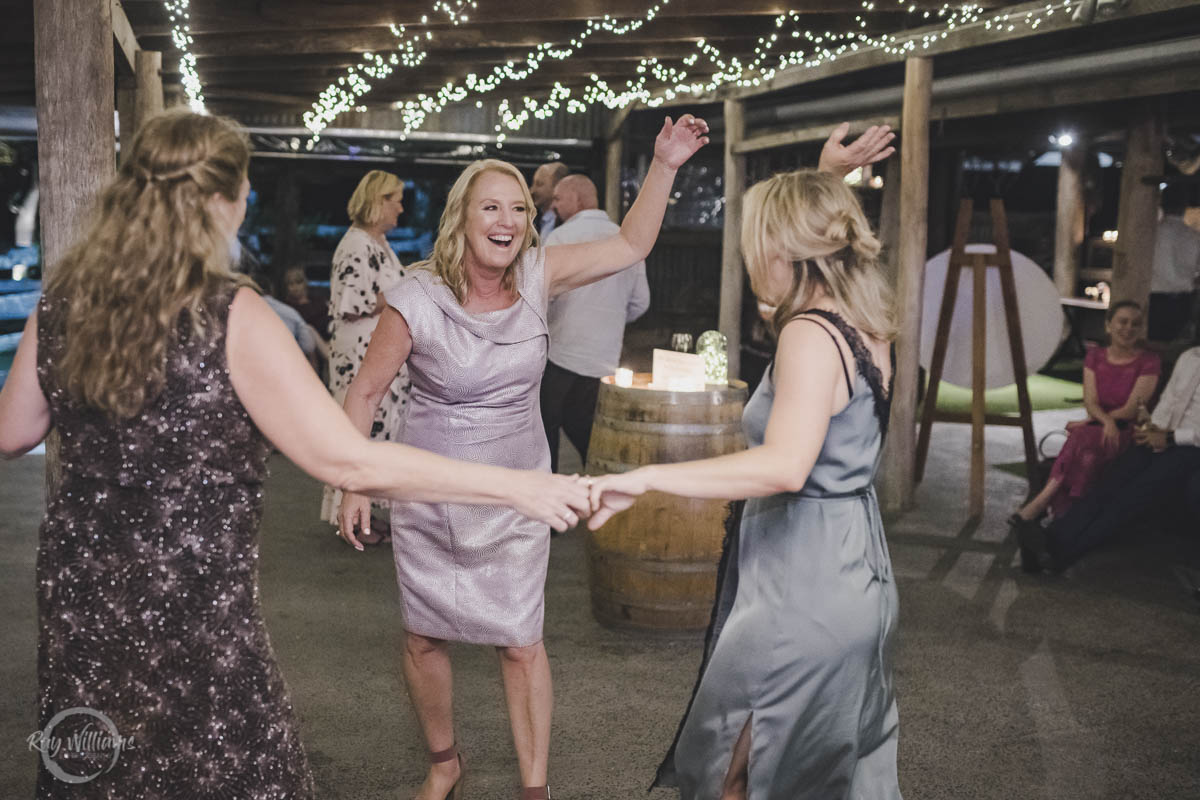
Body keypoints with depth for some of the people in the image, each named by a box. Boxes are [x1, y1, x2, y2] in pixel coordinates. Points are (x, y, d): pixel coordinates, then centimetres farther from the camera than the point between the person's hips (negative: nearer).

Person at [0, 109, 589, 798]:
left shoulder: (63, 302, -3)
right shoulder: (231, 317, -20)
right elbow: (350, 462, -24)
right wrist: (519, 487, -20)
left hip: (78, 600, 6)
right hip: (192, 619, -6)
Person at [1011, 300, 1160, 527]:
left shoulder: (1148, 362, -1)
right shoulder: (1095, 357, 11)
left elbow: (1131, 410, -7)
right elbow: (1090, 402, 1)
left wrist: (1089, 422, -9)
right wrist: (1107, 421, -21)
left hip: (1128, 434, -4)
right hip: (1096, 424, 4)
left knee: (1083, 439, -36)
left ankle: (1042, 501, -37)